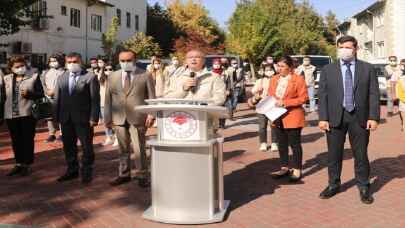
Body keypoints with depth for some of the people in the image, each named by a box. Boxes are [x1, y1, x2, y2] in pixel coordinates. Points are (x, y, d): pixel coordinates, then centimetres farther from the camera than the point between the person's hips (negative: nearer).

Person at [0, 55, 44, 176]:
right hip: (11, 115, 4)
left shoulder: (34, 77, 1)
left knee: (27, 140, 3)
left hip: (28, 114, -3)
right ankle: (19, 164, 24)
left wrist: (29, 93, -17)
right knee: (16, 141, 11)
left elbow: (41, 94, 0)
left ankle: (27, 165, 13)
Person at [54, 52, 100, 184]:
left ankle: (87, 172, 18)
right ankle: (72, 170, 27)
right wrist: (56, 117, 4)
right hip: (66, 119, 5)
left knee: (87, 147, 4)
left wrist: (94, 118, -14)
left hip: (83, 119, -5)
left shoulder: (90, 77, -3)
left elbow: (95, 99, -8)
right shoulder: (61, 78, 12)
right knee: (68, 146, 13)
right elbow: (57, 99, 11)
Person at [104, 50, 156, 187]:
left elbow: (151, 97, 1)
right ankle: (124, 175, 24)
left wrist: (151, 114, -8)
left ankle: (142, 176, 12)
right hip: (119, 118, 3)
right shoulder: (112, 77, 11)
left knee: (139, 149, 0)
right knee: (123, 149, 12)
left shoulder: (145, 76, 3)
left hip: (138, 118, -3)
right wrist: (107, 117, 7)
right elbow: (108, 99, 11)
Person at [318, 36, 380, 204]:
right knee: (334, 154, 9)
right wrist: (323, 118, -7)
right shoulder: (328, 70, 5)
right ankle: (333, 185, 25)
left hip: (360, 118, 0)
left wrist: (373, 117, -7)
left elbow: (374, 94, 1)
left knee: (361, 154, 7)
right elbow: (322, 95, 1)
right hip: (335, 118, 1)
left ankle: (364, 187, 22)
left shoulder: (368, 69, 5)